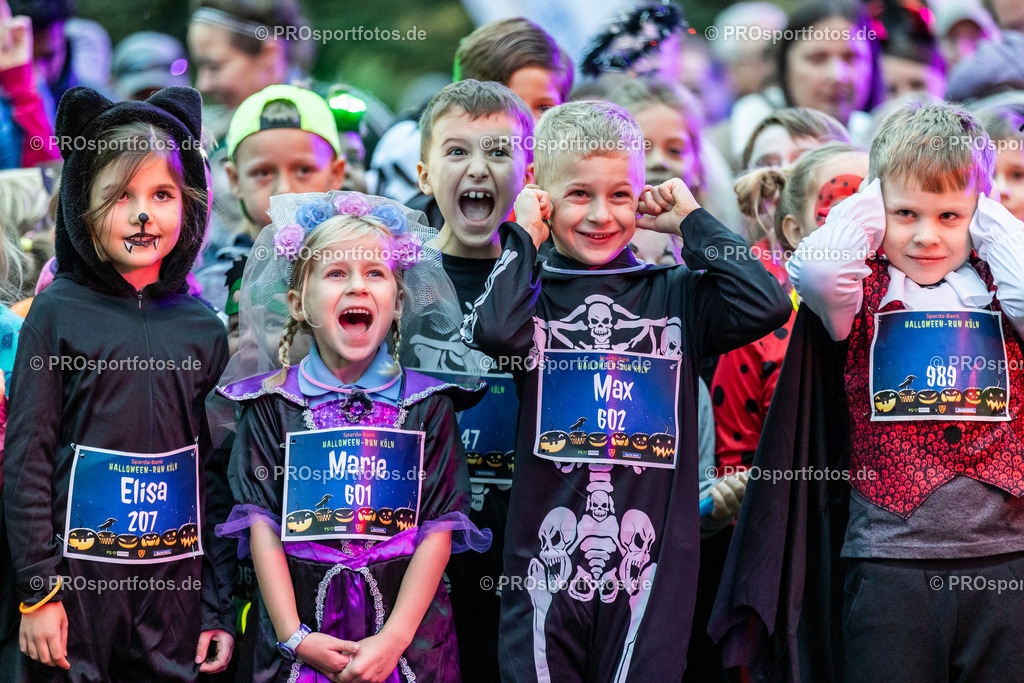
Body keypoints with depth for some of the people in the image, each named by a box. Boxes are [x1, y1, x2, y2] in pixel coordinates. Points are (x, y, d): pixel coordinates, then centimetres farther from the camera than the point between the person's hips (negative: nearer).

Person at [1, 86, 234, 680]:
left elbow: (217, 475, 10)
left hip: (176, 586, 3)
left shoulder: (204, 329, 7)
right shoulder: (59, 313, -2)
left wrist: (220, 608, 7)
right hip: (76, 578, -2)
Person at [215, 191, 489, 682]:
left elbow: (438, 529, -4)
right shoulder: (272, 404, 2)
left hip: (406, 633, 0)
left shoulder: (427, 405, 1)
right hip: (303, 634, 0)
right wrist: (294, 636, -11)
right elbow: (262, 525, -2)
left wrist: (394, 638, -13)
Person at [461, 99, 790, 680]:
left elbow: (765, 305, -9)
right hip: (547, 548, 0)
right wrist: (523, 237, -4)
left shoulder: (673, 294, 7)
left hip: (650, 548, 1)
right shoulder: (535, 292, 5)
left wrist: (692, 221, 0)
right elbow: (495, 331, -18)